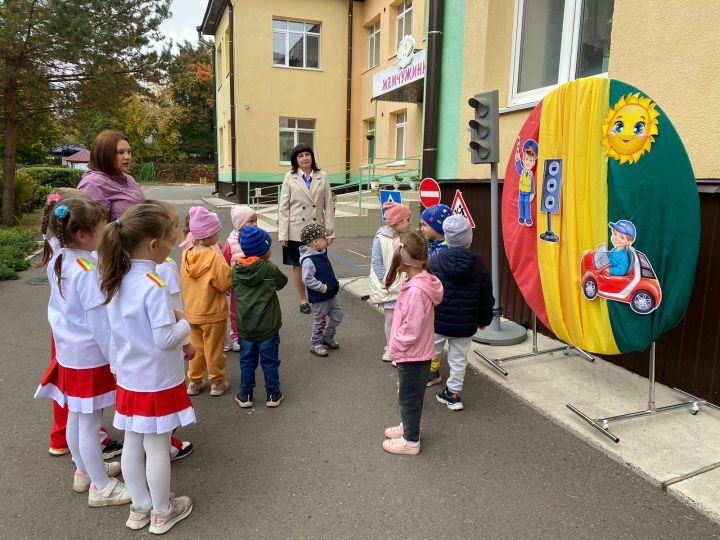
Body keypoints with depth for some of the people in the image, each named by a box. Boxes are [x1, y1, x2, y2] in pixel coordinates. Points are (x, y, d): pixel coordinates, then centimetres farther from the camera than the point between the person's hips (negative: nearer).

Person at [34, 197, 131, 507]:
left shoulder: (58, 263, 1)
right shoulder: (88, 270, -25)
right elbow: (100, 322, -22)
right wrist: (117, 359, -16)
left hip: (68, 352, 9)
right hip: (91, 356, -9)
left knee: (75, 417, 21)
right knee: (90, 424, 4)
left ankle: (84, 471, 41)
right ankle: (101, 488, 19)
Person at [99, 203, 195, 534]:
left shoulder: (115, 279, 0)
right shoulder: (153, 285, -25)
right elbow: (165, 338, -24)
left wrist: (178, 344, 9)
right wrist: (184, 324, -5)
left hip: (129, 378, 7)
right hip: (157, 381, -7)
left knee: (132, 445, 18)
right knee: (157, 448, 9)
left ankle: (139, 508, 37)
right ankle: (162, 513, 27)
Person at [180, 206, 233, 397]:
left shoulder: (186, 255, -4)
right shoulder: (215, 257, -22)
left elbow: (183, 282, 7)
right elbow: (225, 283, -18)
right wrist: (227, 269, -3)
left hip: (192, 311, 5)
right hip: (213, 312, -5)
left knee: (197, 347, 19)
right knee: (214, 349, 9)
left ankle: (194, 382, 29)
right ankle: (217, 382, 23)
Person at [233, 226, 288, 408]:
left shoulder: (236, 269, -5)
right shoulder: (270, 269, -16)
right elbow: (282, 282, 2)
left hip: (245, 326, 3)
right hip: (267, 326, -3)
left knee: (247, 361, 16)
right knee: (270, 361, 11)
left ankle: (245, 395, 24)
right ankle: (272, 395, 22)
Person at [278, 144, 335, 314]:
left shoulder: (322, 177, 3)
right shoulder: (290, 178, 0)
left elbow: (328, 206, 2)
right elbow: (284, 207, -1)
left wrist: (330, 231, -3)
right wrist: (283, 234, -6)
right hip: (297, 230, 0)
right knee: (298, 266, 9)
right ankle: (303, 300, 24)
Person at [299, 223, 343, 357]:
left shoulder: (322, 254, 5)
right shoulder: (308, 260, -25)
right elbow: (307, 279, -27)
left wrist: (334, 284, 10)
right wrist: (322, 287, -24)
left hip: (330, 294, 9)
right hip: (319, 297, -9)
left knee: (337, 314, 16)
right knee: (320, 320, 4)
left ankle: (327, 338, 34)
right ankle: (315, 345, 22)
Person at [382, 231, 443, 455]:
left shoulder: (416, 290, -30)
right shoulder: (419, 282, 0)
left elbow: (411, 329, -27)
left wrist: (395, 345, -11)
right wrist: (398, 345, 12)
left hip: (412, 355, -9)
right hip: (417, 352, 9)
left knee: (410, 397, 9)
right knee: (409, 395, 26)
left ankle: (411, 441, 26)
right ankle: (408, 426, 45)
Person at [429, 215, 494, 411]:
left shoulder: (435, 262, -10)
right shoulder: (478, 266, -5)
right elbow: (486, 298, 2)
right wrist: (484, 320, 17)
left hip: (437, 322, -1)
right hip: (465, 325, 1)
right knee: (459, 359, 14)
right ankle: (453, 394, 23)